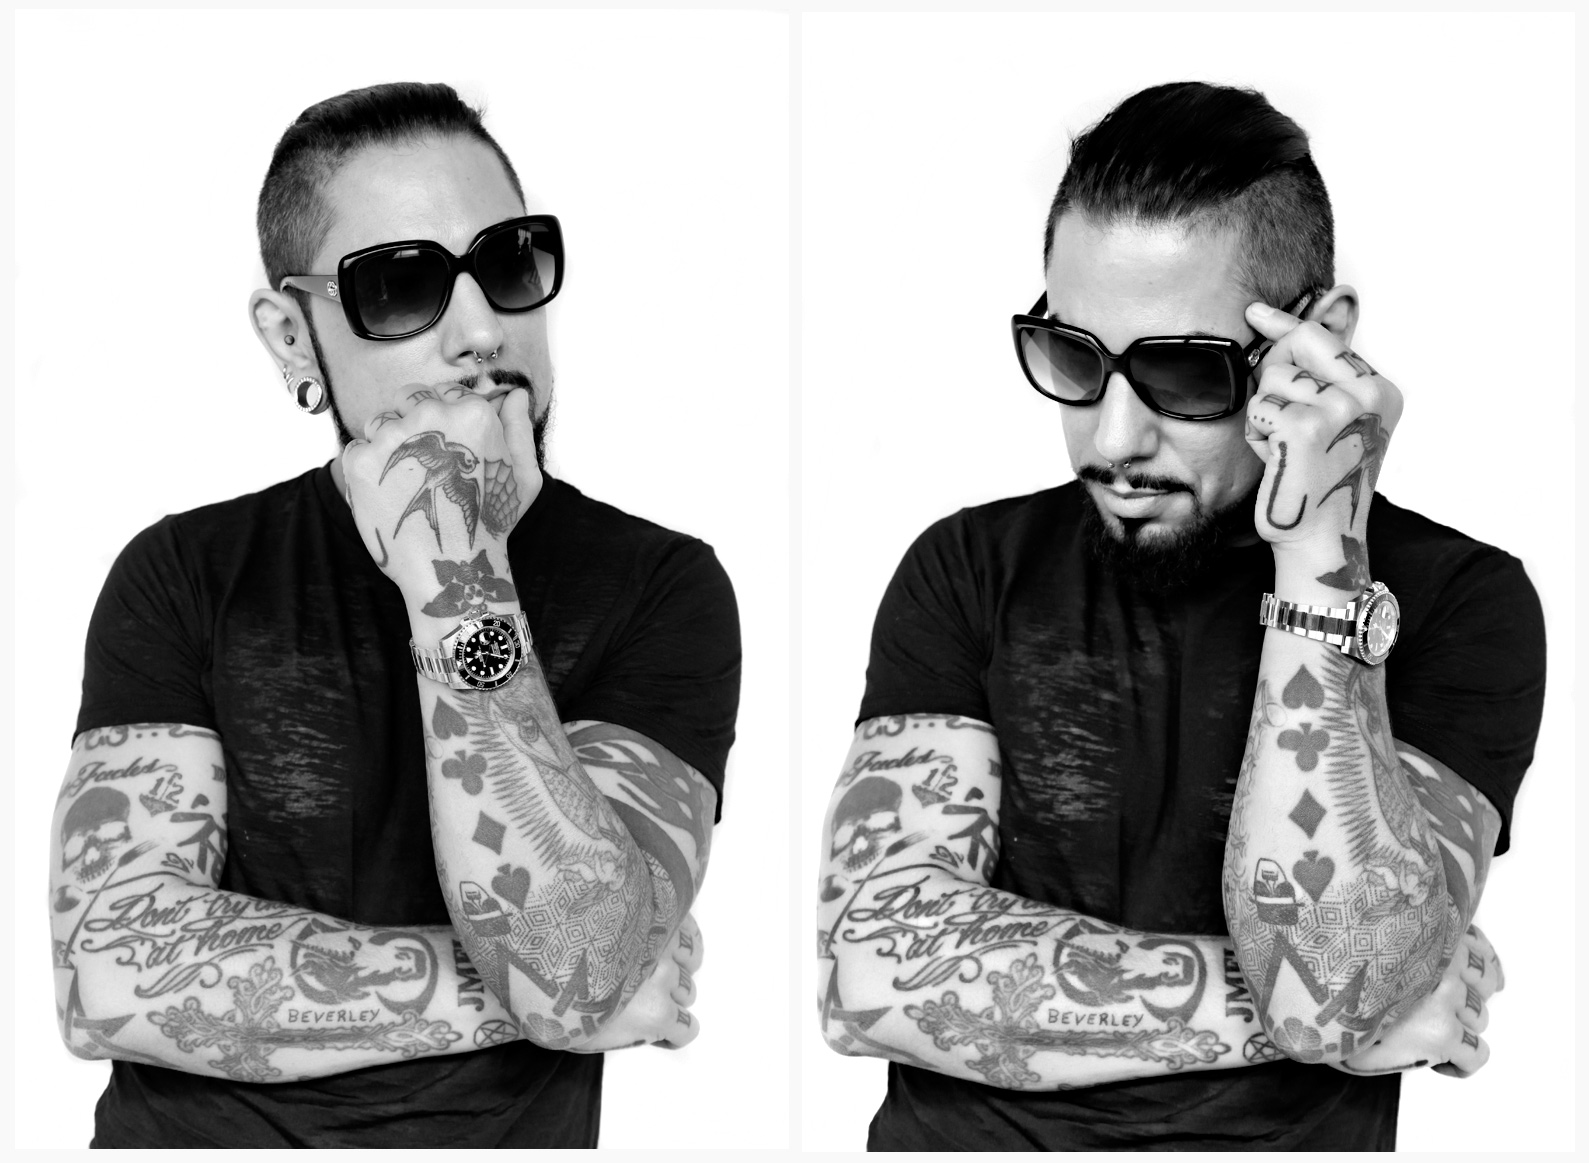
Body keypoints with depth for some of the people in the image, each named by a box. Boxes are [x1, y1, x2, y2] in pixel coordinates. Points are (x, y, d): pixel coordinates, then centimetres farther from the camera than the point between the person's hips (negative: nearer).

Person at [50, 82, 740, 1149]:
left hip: (502, 1138, 1)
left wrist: (454, 571, -16)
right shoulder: (188, 576, 4)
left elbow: (579, 974, -15)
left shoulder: (659, 586, 0)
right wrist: (512, 989, -13)